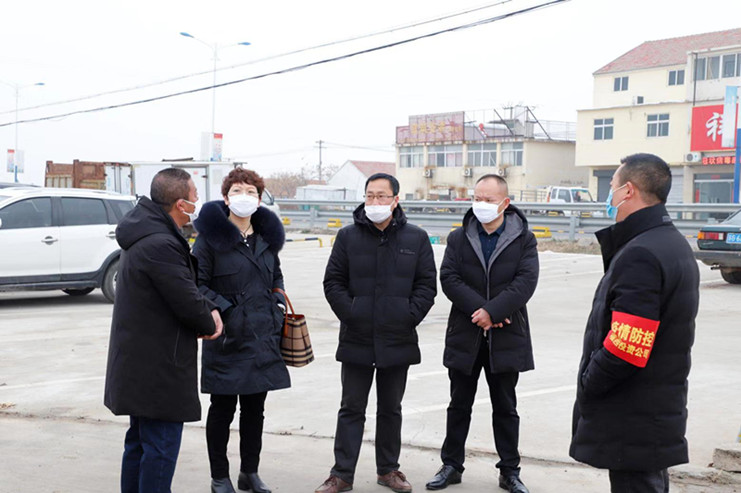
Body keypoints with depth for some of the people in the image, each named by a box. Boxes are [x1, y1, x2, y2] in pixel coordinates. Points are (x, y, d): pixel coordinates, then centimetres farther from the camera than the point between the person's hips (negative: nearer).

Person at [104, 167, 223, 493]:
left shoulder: (145, 235, 10)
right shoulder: (161, 245, -25)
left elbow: (184, 284, 16)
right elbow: (187, 302, -22)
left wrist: (208, 309, 0)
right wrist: (209, 325, -2)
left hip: (138, 364, 11)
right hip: (159, 367, -11)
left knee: (140, 442, 21)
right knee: (161, 446, -4)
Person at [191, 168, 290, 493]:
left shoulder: (267, 235, 10)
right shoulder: (211, 235, -7)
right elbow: (197, 283, -8)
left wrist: (278, 308, 9)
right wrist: (223, 310, -16)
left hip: (263, 338, 5)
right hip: (227, 339, -5)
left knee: (255, 408, 13)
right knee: (223, 408, 5)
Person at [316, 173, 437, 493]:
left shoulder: (416, 238, 3)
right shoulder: (348, 236, 2)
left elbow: (427, 284, 3)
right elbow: (333, 282, 2)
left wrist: (410, 317, -7)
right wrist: (351, 315, -8)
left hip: (398, 340, 1)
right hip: (356, 340, -1)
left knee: (391, 409, 13)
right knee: (351, 409, 5)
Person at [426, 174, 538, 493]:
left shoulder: (523, 239, 0)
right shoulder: (459, 238, 5)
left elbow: (526, 282, -12)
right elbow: (449, 278, -6)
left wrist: (492, 311, -21)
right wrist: (479, 310, -18)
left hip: (506, 336, -1)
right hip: (465, 335, 2)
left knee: (505, 407, 10)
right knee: (459, 405, 11)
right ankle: (451, 465, 23)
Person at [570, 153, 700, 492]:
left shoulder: (640, 255, -22)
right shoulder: (674, 245, 12)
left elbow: (624, 350, -28)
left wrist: (586, 385, -10)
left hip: (633, 425, -10)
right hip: (661, 411, 10)